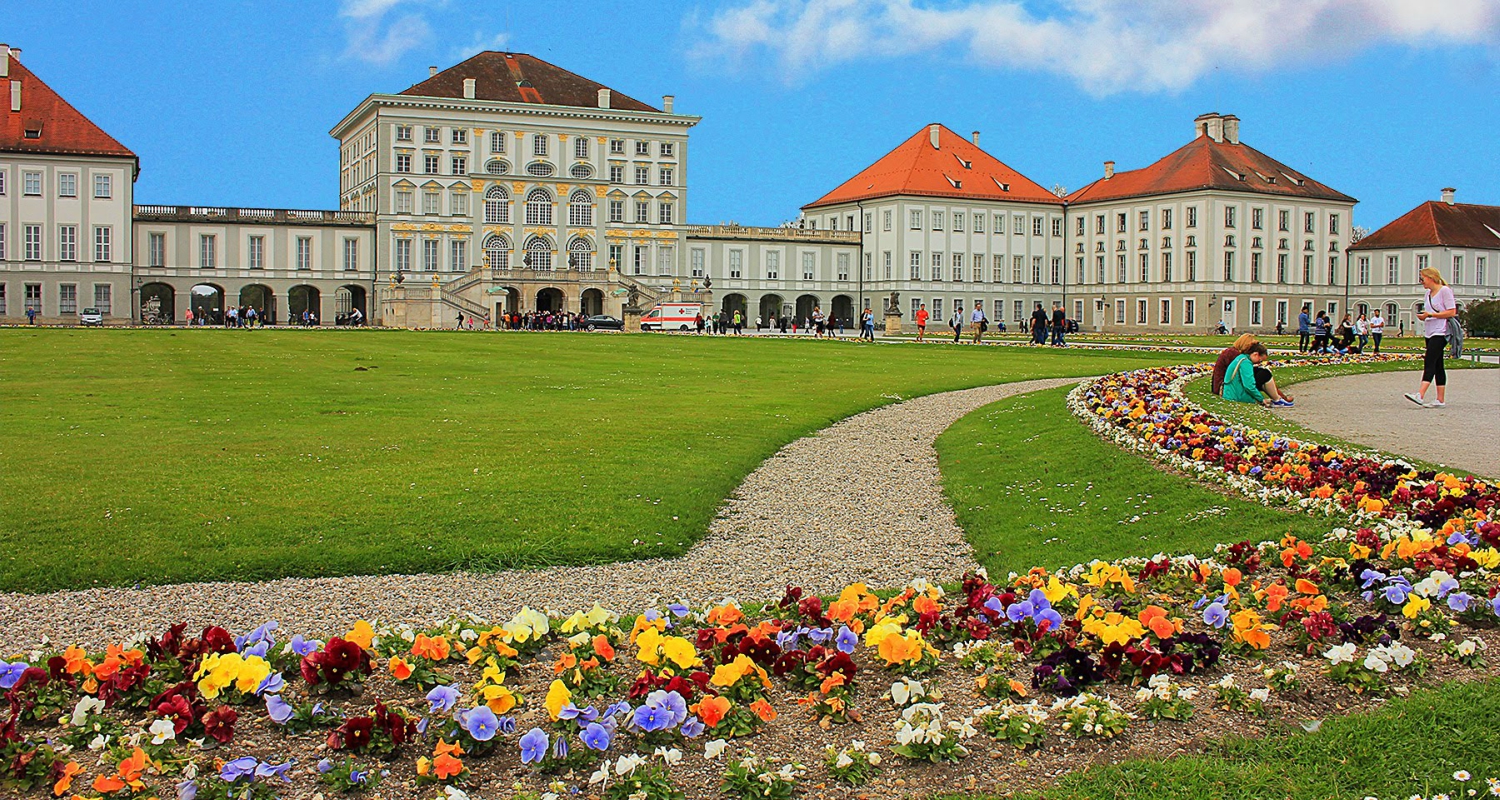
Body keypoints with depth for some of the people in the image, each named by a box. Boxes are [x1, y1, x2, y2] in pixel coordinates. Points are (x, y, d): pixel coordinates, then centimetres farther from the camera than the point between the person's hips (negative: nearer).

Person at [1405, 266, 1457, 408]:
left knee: (1429, 362, -19)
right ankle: (1441, 400, 8)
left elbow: (1452, 312, -13)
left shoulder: (1445, 290, -6)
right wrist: (1423, 316, 3)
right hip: (1429, 333, 9)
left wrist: (1430, 315, -17)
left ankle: (1420, 395, -31)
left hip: (1440, 333, -9)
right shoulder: (1429, 293, 18)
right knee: (1437, 365, 7)